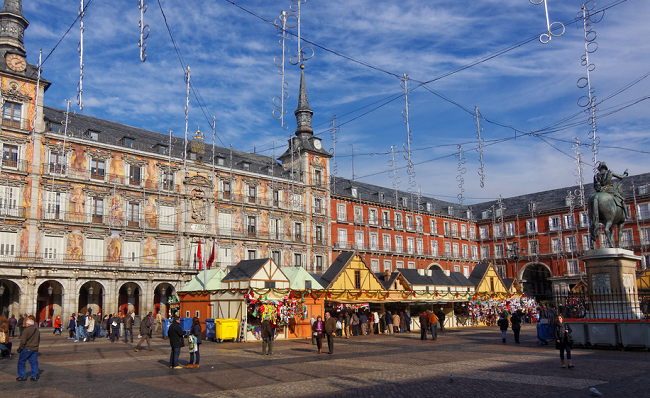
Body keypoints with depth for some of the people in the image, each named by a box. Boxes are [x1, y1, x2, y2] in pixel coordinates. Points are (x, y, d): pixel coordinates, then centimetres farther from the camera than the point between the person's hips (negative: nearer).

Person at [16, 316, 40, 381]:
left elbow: (23, 341, -14)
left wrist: (20, 348, -3)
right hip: (35, 349, 6)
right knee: (34, 362, 10)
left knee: (21, 362, 9)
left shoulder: (26, 330, -13)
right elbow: (39, 340, 18)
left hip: (27, 349, -6)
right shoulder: (37, 330, 11)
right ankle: (35, 376, 9)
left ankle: (22, 376, 11)